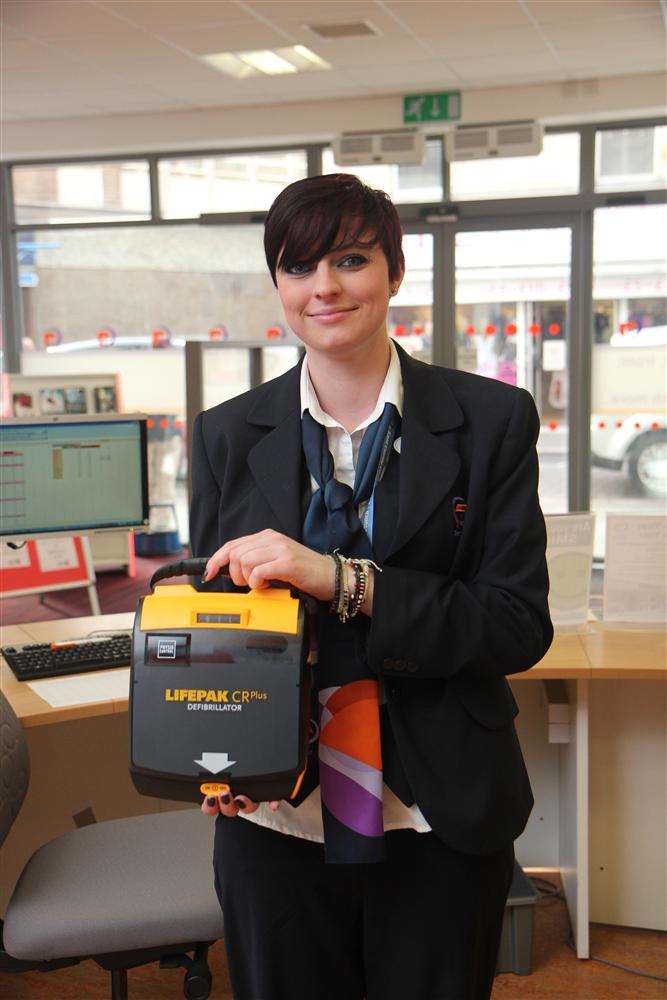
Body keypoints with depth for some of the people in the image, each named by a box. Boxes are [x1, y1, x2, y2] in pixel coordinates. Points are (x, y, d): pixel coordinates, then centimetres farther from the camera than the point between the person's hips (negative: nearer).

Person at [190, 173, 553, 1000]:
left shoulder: (491, 420, -5)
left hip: (440, 824, -1)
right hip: (275, 819, 2)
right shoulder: (226, 435, 2)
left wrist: (342, 581, -24)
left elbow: (520, 626, -11)